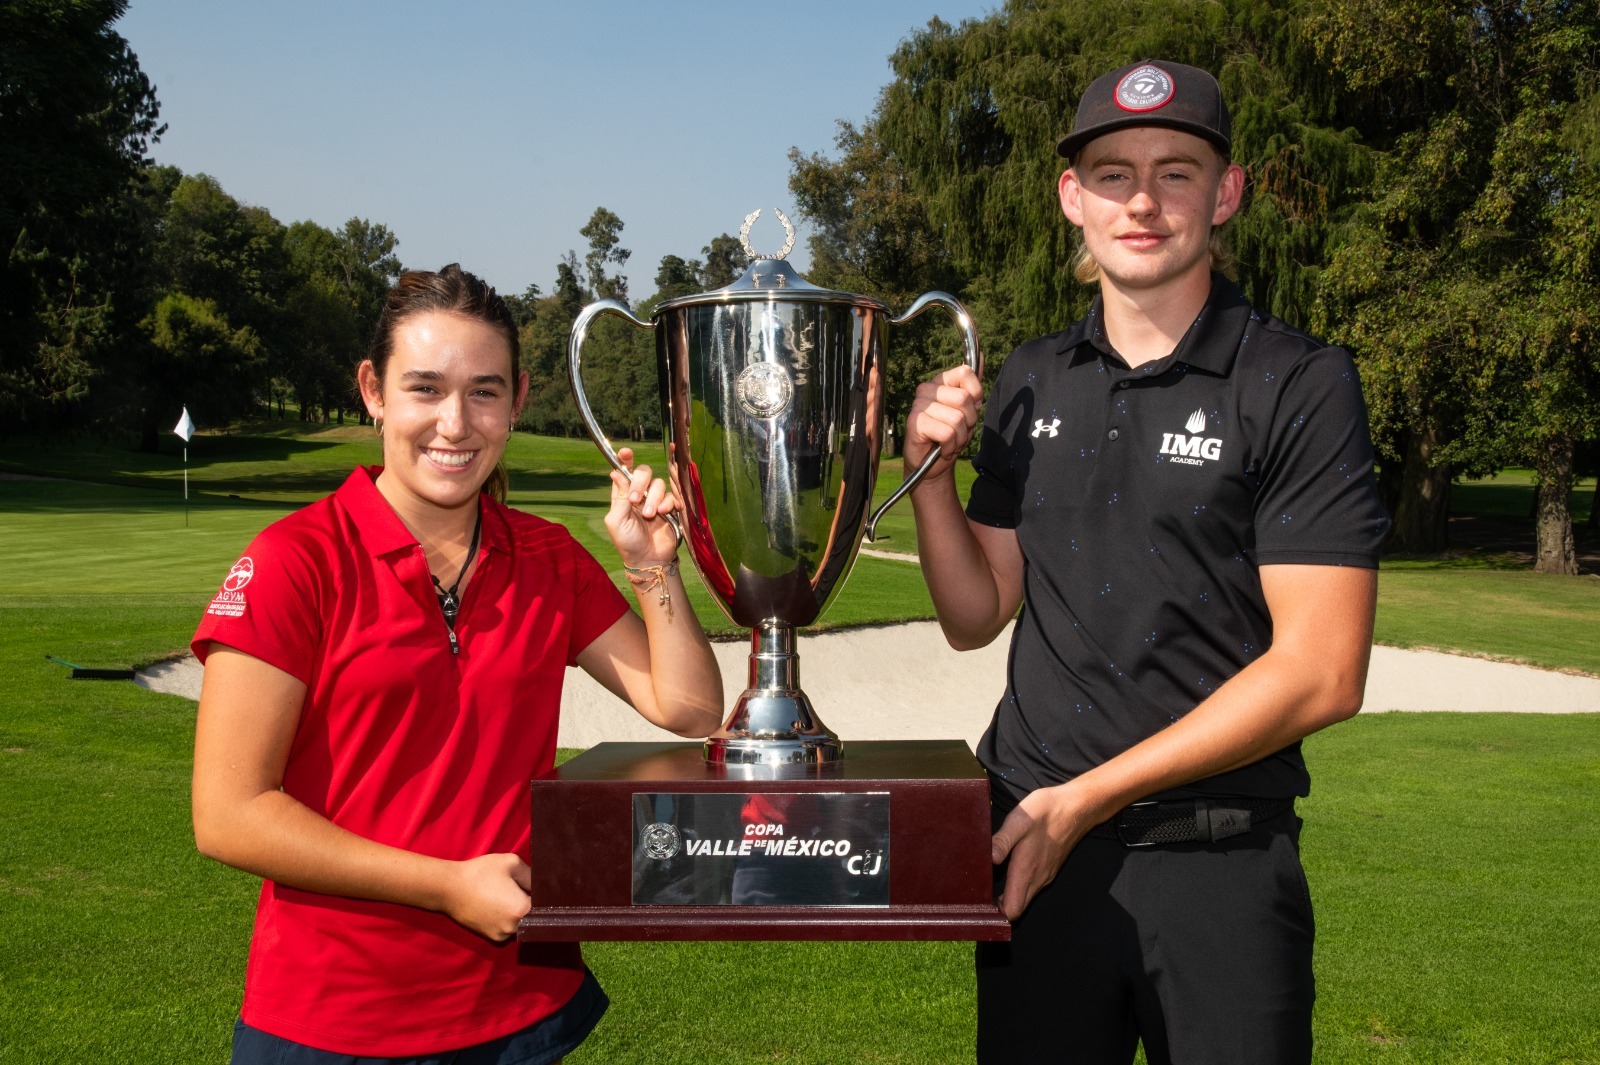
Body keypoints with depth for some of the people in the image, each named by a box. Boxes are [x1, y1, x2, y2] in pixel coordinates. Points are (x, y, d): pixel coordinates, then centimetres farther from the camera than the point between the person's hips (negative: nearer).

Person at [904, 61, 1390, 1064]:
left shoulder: (1302, 387, -8)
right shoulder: (1028, 383, 6)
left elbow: (1321, 676, -13)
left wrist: (1084, 798, -14)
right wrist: (930, 472, -6)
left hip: (1219, 862, -3)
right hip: (1031, 848, 4)